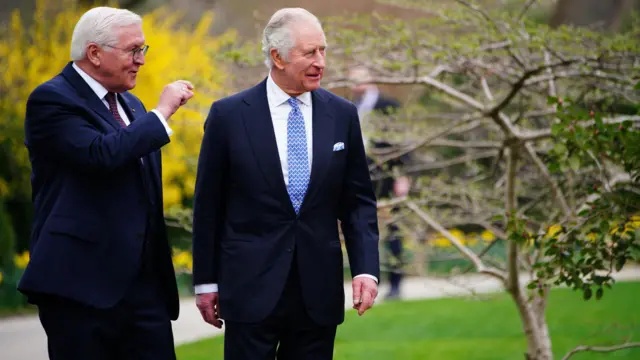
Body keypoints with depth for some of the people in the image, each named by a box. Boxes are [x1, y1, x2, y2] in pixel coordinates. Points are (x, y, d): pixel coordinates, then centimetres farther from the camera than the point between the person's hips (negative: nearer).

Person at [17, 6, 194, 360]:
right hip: (80, 286, -7)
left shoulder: (130, 105, 19)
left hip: (143, 283, 7)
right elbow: (100, 155, -25)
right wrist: (161, 113, -15)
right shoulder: (51, 100, -8)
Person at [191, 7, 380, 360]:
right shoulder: (229, 115, -3)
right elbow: (208, 204, 3)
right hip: (252, 287, -2)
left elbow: (358, 200, 8)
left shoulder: (341, 115, 5)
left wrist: (366, 268, -5)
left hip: (318, 291, 3)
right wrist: (206, 281, 3)